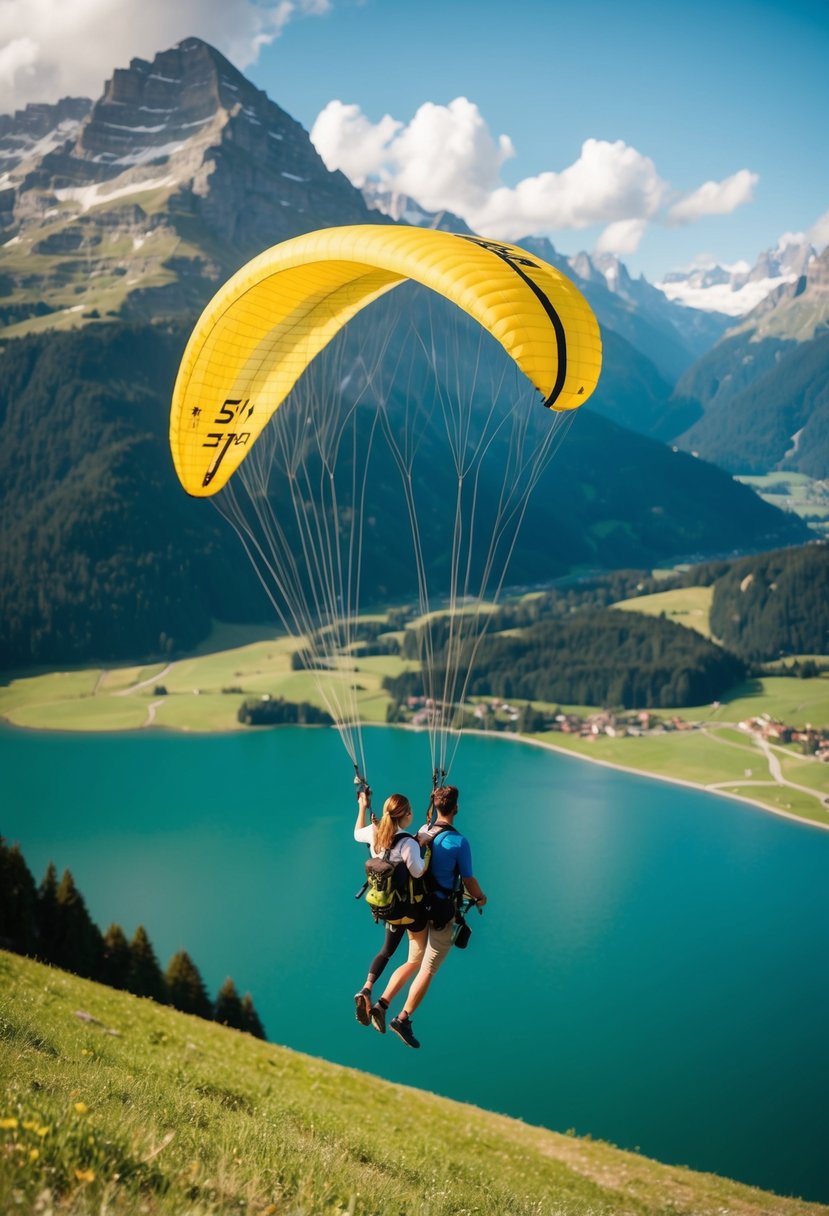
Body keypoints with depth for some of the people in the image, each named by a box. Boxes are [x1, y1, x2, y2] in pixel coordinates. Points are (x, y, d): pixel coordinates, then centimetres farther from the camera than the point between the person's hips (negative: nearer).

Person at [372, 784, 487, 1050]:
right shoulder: (459, 842, -19)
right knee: (428, 969, 4)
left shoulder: (422, 832, 0)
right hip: (441, 914, -6)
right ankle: (403, 1019, 1)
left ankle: (381, 1004, 8)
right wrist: (480, 898, 9)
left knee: (414, 962, 19)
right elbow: (469, 881, -11)